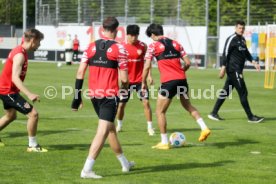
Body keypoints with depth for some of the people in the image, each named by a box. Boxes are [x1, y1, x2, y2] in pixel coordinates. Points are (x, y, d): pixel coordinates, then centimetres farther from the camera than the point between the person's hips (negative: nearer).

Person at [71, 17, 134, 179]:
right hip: (110, 95, -6)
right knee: (103, 131, -6)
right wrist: (125, 90, 11)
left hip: (94, 94, 6)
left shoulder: (91, 47, 6)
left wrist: (77, 95, 6)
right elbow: (124, 77, -9)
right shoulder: (118, 48, -7)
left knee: (110, 128, 20)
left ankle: (125, 163, 35)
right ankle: (87, 169, -15)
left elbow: (80, 71, 2)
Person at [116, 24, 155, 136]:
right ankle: (119, 125, 29)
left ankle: (150, 127, -3)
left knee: (146, 102, -11)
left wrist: (149, 75, -4)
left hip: (140, 80, -1)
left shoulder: (143, 46, -4)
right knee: (121, 104, 7)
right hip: (127, 80, 1)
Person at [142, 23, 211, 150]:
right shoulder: (175, 43, 14)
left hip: (168, 82, -5)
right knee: (188, 106, 27)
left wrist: (144, 82, 6)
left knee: (160, 112, 9)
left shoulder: (153, 46, 0)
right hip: (182, 80, 5)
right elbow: (188, 63, 11)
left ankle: (164, 142, 9)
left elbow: (147, 66, -5)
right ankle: (204, 128, 14)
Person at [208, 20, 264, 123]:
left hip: (238, 70, 9)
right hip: (233, 69, -9)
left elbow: (246, 53, 27)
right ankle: (251, 117, -2)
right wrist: (223, 68, -17)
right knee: (243, 92, -6)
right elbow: (225, 54, -14)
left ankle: (214, 113, 15)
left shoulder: (242, 39, 16)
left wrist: (253, 62, 16)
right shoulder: (232, 39, -11)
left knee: (225, 92, 10)